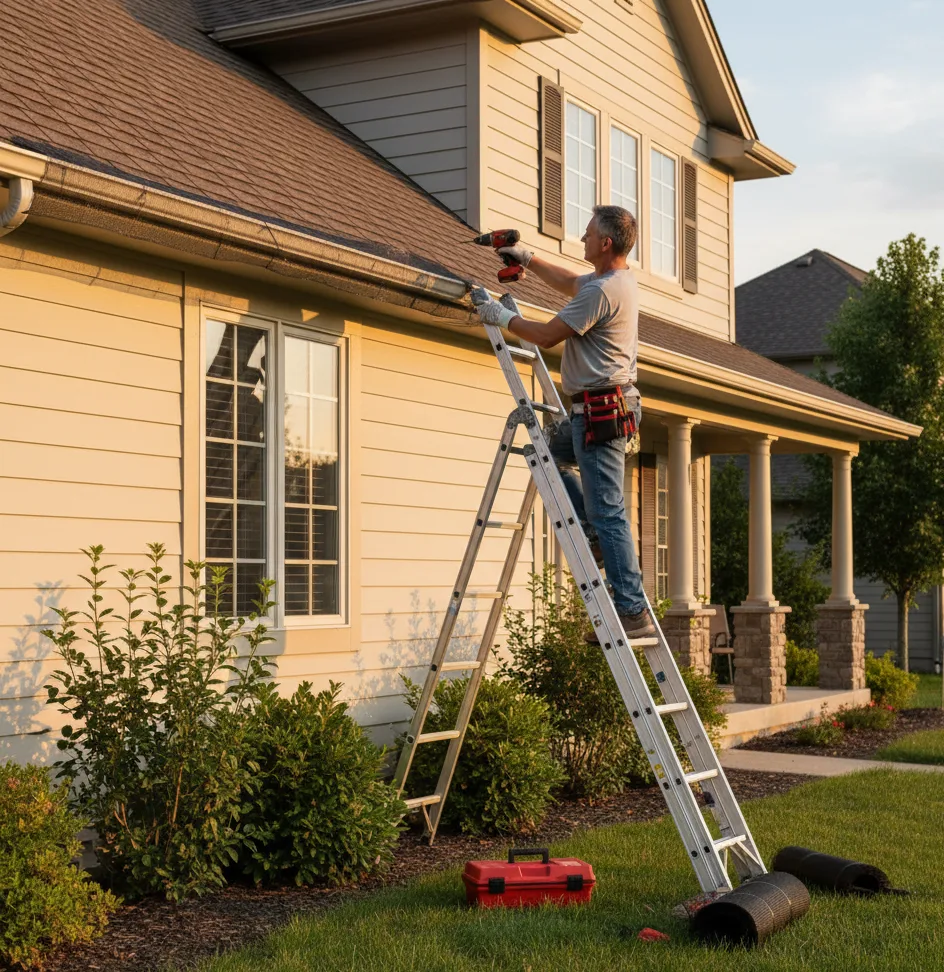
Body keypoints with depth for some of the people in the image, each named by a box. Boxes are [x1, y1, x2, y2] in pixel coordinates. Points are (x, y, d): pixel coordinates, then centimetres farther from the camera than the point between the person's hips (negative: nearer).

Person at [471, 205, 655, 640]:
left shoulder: (602, 291, -19)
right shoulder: (620, 279, 14)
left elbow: (546, 335, -14)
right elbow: (568, 282, 34)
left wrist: (502, 317, 1)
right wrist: (527, 259, 31)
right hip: (602, 408, 11)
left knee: (606, 511, -10)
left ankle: (633, 612, -9)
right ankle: (596, 536, 18)